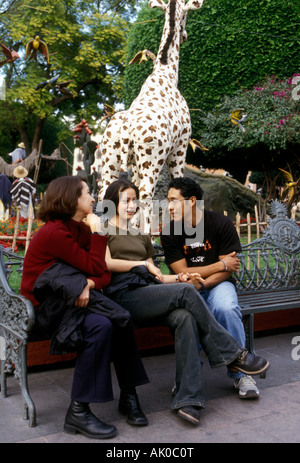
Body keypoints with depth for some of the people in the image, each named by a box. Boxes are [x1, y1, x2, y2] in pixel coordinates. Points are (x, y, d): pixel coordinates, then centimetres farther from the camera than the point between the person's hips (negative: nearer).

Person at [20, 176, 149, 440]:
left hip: (71, 299, 7)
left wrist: (90, 284, -20)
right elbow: (95, 268, -14)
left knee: (120, 319, -18)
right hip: (46, 306, -7)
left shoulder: (80, 230, 10)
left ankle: (128, 395, -5)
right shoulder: (55, 232, -17)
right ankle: (78, 413, -19)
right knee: (100, 326, -30)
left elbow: (105, 274, 2)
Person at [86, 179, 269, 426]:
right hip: (124, 296, -5)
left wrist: (179, 278, 5)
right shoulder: (102, 227, 13)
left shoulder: (142, 237, 32)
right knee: (186, 292, -26)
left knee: (185, 317, -28)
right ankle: (233, 354, -12)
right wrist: (143, 264, 3)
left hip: (149, 294, 6)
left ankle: (188, 401, -30)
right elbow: (106, 262, -3)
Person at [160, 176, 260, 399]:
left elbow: (228, 270, -7)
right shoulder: (169, 232, -4)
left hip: (217, 284, 0)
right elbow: (182, 272, -7)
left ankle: (239, 373, -15)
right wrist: (220, 265, -10)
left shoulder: (221, 223, -7)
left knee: (226, 308, -34)